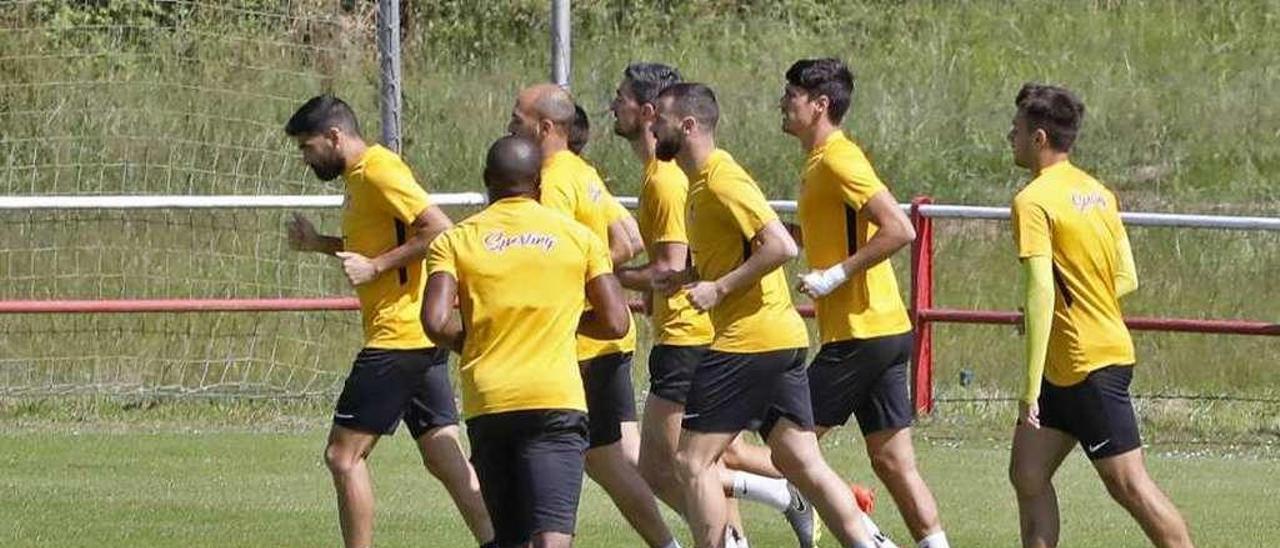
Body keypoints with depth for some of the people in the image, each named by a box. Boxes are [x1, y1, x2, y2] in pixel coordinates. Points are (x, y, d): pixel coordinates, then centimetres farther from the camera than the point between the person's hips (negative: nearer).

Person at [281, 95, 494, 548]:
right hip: (422, 339, 10)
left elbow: (438, 228, -21)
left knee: (344, 455, -5)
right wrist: (322, 245, 16)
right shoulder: (360, 176, 18)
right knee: (445, 460, 7)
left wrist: (375, 266, -20)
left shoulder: (378, 172, -13)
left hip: (399, 336, -10)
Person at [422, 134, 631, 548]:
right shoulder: (578, 238, 7)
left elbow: (435, 322, -7)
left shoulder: (456, 241, 5)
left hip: (487, 404, 2)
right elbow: (615, 323, 6)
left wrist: (468, 343, 14)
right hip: (556, 399, -2)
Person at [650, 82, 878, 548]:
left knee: (693, 459, -4)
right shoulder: (701, 182, 16)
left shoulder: (721, 181, -14)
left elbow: (781, 246, -23)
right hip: (784, 337, 10)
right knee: (800, 461, 9)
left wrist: (719, 288, -20)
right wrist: (687, 277, 11)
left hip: (749, 341, -10)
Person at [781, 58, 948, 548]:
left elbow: (899, 230, -22)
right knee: (894, 463, 8)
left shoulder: (838, 159, -13)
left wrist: (836, 275, -20)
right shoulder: (821, 162, 16)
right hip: (885, 329, 10)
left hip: (861, 335, -10)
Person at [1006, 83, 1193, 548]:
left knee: (1128, 484, -4)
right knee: (1028, 473, 10)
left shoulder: (1033, 201, -15)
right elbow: (1127, 279, 13)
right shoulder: (1097, 192, 11)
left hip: (1091, 366, -9)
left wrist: (1031, 388, -22)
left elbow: (1041, 294, -23)